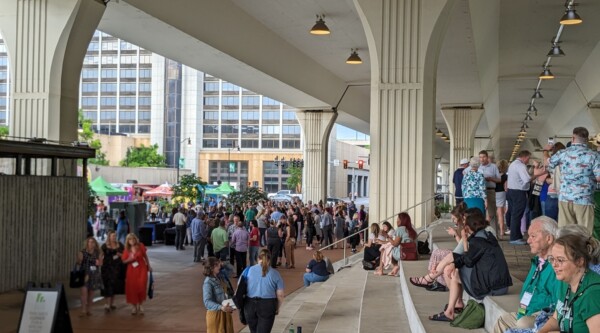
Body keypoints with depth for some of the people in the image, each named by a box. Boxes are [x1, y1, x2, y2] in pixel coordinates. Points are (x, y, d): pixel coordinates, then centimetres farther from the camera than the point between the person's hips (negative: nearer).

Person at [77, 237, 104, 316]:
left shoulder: (98, 253, 4)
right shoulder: (82, 252, -4)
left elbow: (100, 264, 9)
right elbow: (78, 263, -2)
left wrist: (99, 262, -11)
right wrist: (79, 259, -21)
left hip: (94, 275, 3)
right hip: (84, 275, -3)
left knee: (91, 293, 8)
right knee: (84, 292, -13)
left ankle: (88, 310, 18)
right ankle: (83, 310, -11)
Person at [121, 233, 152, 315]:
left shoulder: (140, 246, -5)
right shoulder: (127, 249, -2)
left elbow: (145, 256, 7)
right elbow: (124, 261, 3)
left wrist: (149, 266, 12)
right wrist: (129, 260, -18)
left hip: (142, 269, -1)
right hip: (132, 270, 1)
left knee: (141, 286, -9)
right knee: (132, 287, -1)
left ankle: (140, 305, 11)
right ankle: (134, 306, 15)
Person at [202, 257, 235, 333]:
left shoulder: (222, 276, 3)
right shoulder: (208, 282, -19)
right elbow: (207, 302, -28)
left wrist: (223, 265, 3)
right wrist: (221, 307, -42)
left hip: (226, 312, 7)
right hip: (215, 313, -7)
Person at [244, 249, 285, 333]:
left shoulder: (249, 270, 2)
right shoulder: (275, 273, 1)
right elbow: (280, 295, 1)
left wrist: (241, 305, 14)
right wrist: (277, 308, 16)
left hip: (250, 305, 2)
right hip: (267, 305, -2)